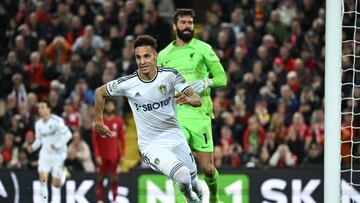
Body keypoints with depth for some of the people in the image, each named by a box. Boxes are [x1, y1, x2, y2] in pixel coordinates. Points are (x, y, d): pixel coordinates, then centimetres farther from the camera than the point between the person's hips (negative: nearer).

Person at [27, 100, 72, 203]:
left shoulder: (57, 121, -15)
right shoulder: (38, 124, 5)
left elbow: (68, 134, -18)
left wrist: (58, 145, -28)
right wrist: (33, 147, -4)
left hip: (58, 154, -4)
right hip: (46, 153, 4)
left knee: (57, 184, -1)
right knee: (42, 176, -17)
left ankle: (62, 174, 34)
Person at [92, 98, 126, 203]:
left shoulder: (119, 121, 4)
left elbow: (122, 139, 6)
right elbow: (95, 139, -1)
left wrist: (122, 155, 0)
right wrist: (97, 155, -8)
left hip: (114, 155, 1)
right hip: (102, 156, -1)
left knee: (114, 178, 1)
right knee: (100, 178, 1)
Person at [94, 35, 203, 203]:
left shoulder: (170, 75, -9)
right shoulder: (126, 84, -12)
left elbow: (197, 100, -11)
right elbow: (100, 92, 7)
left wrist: (187, 99, -34)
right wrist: (99, 121, 13)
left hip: (175, 137, 3)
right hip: (151, 145, -3)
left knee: (193, 181, 10)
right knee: (183, 177, -24)